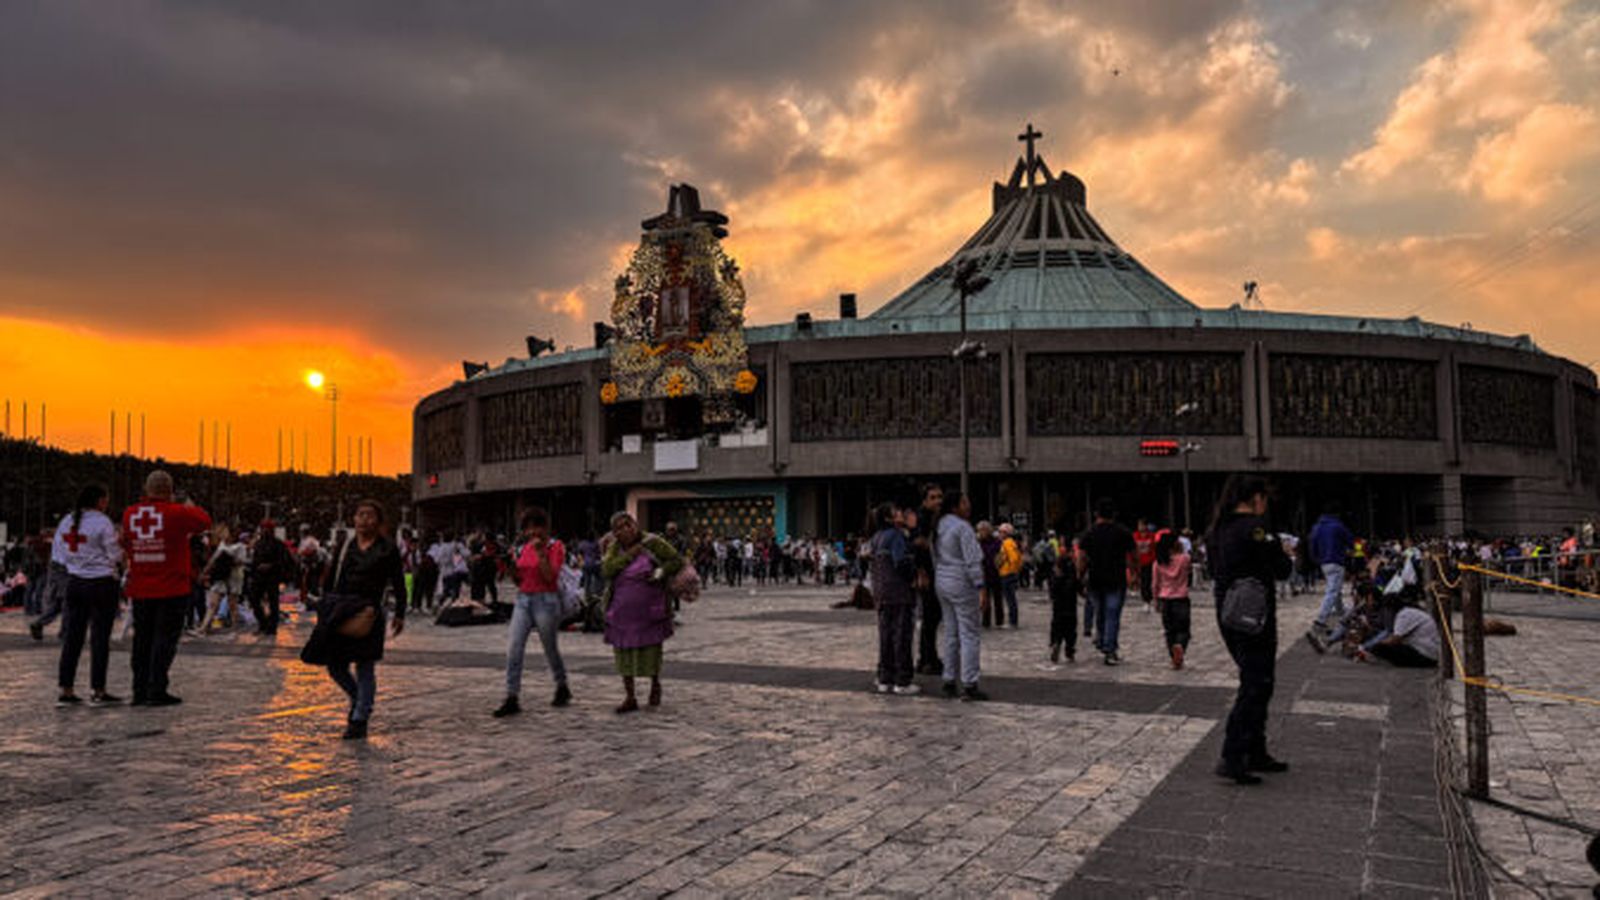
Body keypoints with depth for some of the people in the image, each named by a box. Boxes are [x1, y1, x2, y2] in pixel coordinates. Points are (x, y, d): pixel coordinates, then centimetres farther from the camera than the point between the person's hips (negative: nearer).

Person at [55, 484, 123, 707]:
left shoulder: (66, 522, 7)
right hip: (101, 583, -6)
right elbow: (115, 556, -10)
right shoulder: (102, 523, -13)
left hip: (74, 582, 6)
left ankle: (65, 691, 11)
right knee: (100, 637, -1)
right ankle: (97, 691, 2)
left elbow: (59, 557, 11)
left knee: (72, 636, 10)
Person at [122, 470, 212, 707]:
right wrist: (191, 508, 19)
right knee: (166, 638, 0)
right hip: (171, 589, -5)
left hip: (140, 590, 5)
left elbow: (126, 546, 14)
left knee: (142, 639, 13)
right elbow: (205, 521, 1)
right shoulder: (177, 513, -14)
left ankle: (140, 691, 17)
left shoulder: (130, 514, 1)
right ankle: (157, 691, -2)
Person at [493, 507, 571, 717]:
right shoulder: (525, 547, 12)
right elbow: (520, 580, 17)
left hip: (545, 601, -5)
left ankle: (562, 688, 30)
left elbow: (550, 577, -17)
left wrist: (541, 553, -21)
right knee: (514, 649, -6)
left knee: (550, 648, 8)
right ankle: (512, 698, -5)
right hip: (523, 600, 5)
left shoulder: (555, 547, -6)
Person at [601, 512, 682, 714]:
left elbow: (677, 561, -4)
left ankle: (655, 685, 35)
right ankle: (630, 698, 12)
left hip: (650, 609, -2)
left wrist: (662, 571, -22)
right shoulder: (615, 547, 0)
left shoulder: (652, 542, -8)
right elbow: (606, 570, -16)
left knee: (652, 649, 7)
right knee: (624, 651, 3)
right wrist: (632, 553, -19)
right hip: (622, 610, 2)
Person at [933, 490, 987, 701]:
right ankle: (969, 685, -6)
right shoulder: (963, 527, -15)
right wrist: (979, 585, -14)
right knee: (969, 634, -5)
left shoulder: (939, 527, 11)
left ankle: (949, 681, 19)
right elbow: (972, 560, -18)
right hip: (961, 584, -9)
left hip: (941, 583, 9)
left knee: (951, 633, 15)